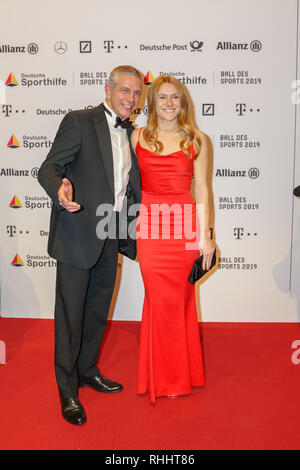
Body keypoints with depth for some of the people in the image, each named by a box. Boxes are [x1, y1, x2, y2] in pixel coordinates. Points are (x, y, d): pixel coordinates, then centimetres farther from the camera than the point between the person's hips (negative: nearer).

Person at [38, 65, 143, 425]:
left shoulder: (131, 132, 14)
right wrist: (60, 189, -34)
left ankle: (87, 371, 36)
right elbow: (49, 168, -12)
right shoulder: (79, 121, -6)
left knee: (98, 310, 17)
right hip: (78, 233, -6)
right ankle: (67, 391, 17)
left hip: (111, 237, 7)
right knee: (70, 312, 2)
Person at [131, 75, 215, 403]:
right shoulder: (138, 136, 8)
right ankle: (163, 377, 25)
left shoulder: (197, 140, 4)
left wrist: (205, 235, -1)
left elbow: (202, 189, 3)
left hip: (185, 224, -1)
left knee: (178, 299, 8)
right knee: (160, 300, 6)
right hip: (149, 224, 1)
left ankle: (181, 373, 28)